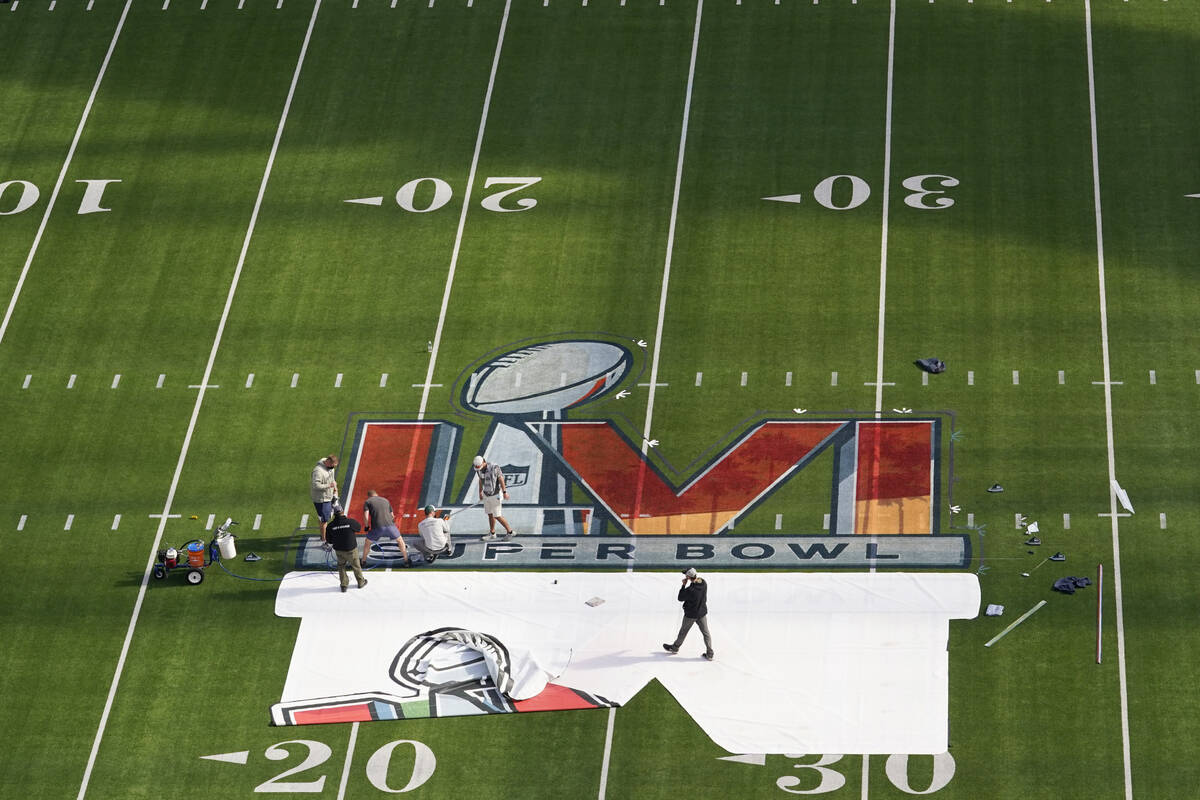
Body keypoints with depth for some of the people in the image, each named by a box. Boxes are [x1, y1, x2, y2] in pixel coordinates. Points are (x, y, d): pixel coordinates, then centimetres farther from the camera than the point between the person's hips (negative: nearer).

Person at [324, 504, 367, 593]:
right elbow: (359, 528, 2)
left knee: (341, 566, 25)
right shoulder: (351, 521, -21)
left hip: (339, 550, 1)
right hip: (351, 549, -1)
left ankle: (344, 585, 25)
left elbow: (329, 541, -5)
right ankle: (361, 582, 39)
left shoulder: (330, 526, -14)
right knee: (356, 566, 21)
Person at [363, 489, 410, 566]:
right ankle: (406, 561, 22)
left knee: (367, 542, 24)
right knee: (400, 541, 23)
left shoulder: (367, 502, 11)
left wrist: (367, 526, 13)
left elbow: (366, 517, -3)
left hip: (377, 526, -2)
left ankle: (363, 562, 28)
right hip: (389, 525, 2)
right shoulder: (385, 500, 23)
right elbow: (392, 516, 25)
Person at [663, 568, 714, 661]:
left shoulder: (690, 590, -33)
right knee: (705, 633, 13)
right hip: (702, 612, 5)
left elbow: (680, 598, -17)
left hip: (691, 614, -5)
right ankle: (709, 654, 13)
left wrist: (684, 585, -13)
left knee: (683, 631, 18)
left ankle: (675, 647, 39)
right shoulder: (703, 582, -12)